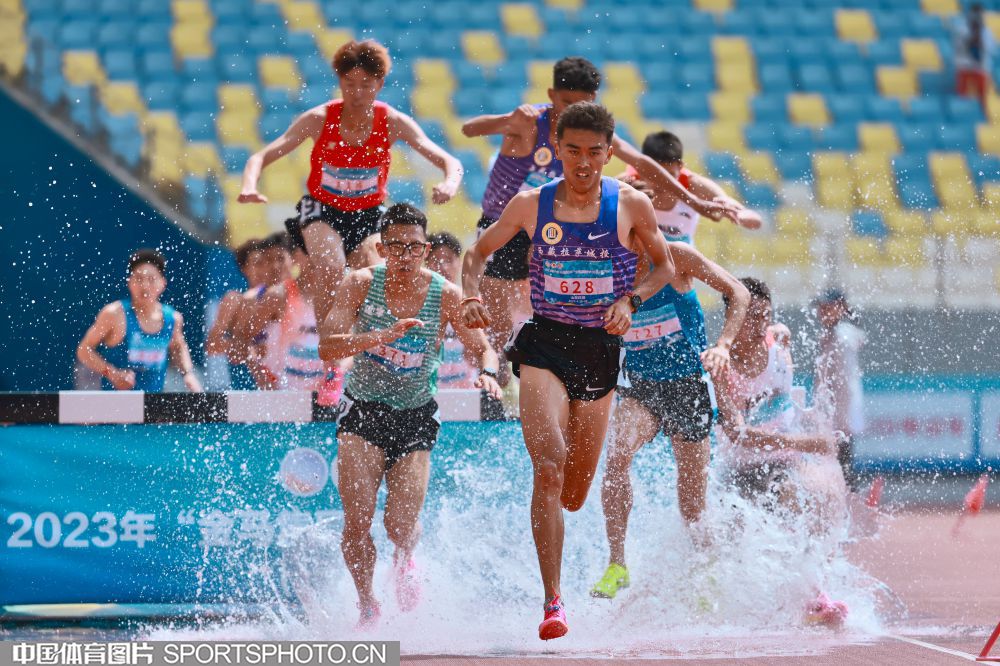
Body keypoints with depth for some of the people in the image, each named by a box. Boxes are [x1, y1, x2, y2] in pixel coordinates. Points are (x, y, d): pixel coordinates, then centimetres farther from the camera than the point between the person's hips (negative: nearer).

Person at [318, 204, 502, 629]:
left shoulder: (445, 295, -9)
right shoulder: (361, 284, -11)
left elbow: (482, 346, 2)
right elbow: (327, 347, -19)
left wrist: (487, 373, -22)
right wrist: (380, 336, -34)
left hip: (415, 417, 0)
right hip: (363, 411, 0)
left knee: (402, 524, -10)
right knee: (357, 520, -12)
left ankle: (404, 560, 29)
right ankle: (367, 606, 12)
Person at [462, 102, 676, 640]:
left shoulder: (631, 206, -1)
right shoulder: (530, 205, 0)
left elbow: (664, 265, 11)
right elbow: (479, 252, 12)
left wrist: (630, 300, -8)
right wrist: (471, 295, -8)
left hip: (601, 349, 2)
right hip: (544, 343, -1)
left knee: (573, 494, 9)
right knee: (548, 468, -21)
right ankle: (552, 602, -21)